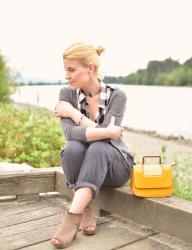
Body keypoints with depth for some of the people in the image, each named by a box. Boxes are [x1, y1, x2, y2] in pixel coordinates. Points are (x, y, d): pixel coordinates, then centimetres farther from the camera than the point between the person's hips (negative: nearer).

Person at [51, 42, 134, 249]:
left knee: (97, 148, -35)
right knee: (73, 148, -32)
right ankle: (85, 209, -19)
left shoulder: (116, 96, -13)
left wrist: (74, 113, -20)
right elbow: (69, 132, -23)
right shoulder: (67, 94, -7)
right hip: (82, 164, 2)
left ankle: (72, 216, -36)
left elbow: (105, 138, -24)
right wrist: (105, 132, -35)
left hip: (115, 165, -2)